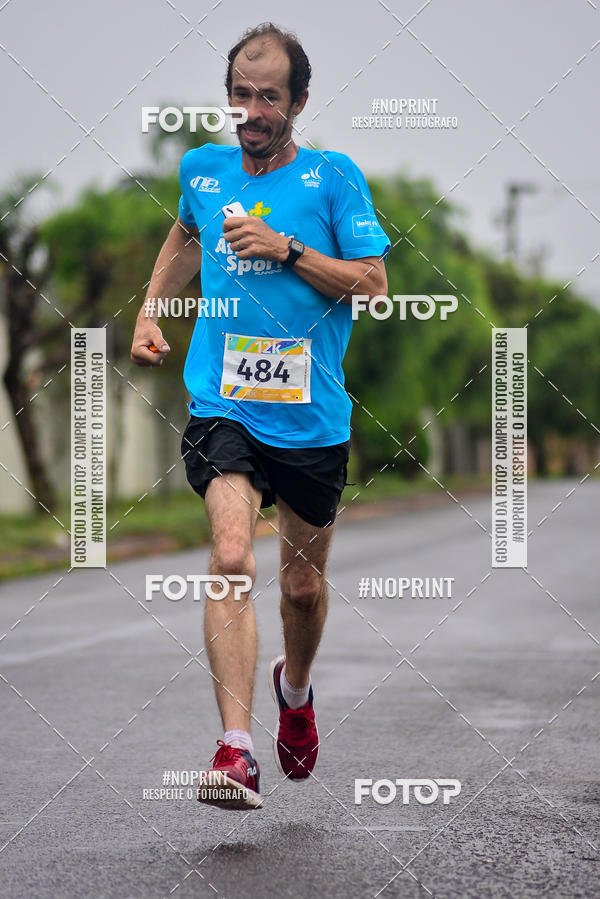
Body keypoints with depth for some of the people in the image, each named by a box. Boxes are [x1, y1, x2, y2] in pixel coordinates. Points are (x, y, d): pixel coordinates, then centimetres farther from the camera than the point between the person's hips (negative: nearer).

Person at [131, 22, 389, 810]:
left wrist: (287, 250, -15)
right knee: (231, 557, -23)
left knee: (304, 584, 13)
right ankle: (236, 749, -28)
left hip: (313, 419, 0)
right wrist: (150, 310, 22)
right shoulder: (203, 170, 7)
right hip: (223, 409, 0)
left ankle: (295, 686, 46)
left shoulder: (334, 177, -2)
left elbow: (374, 286, -6)